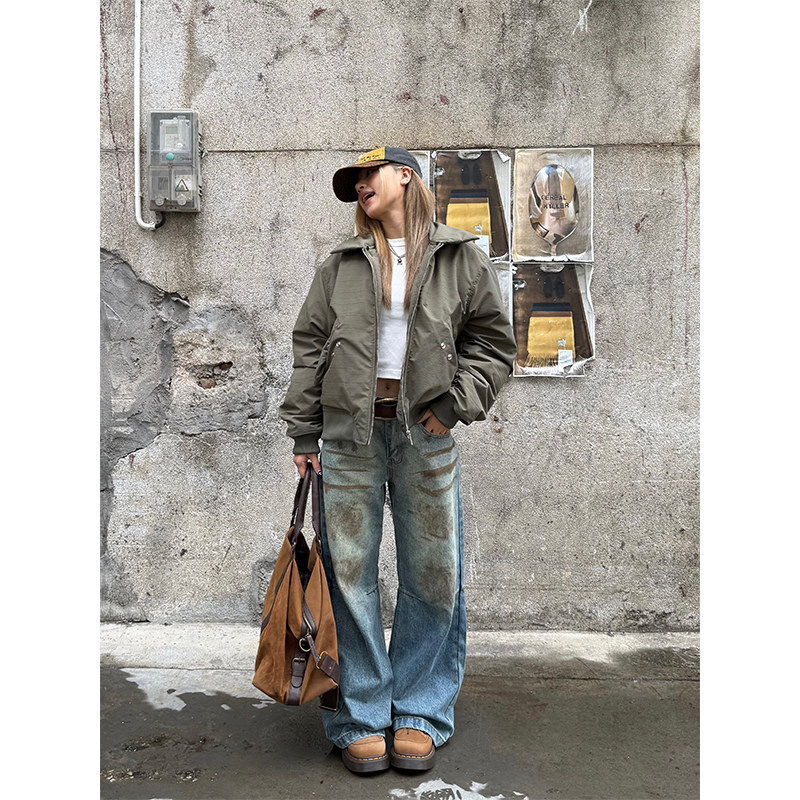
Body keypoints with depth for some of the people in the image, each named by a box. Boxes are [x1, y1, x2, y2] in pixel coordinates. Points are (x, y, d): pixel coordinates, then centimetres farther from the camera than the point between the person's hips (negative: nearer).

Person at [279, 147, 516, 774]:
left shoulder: (460, 258, 8)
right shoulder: (341, 264, 13)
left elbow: (493, 341, 8)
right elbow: (309, 346, 11)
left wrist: (454, 404, -6)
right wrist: (304, 432, 5)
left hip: (425, 434, -1)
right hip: (349, 433, 2)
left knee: (432, 576, 4)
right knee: (350, 574, 3)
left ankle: (420, 715, 21)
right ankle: (362, 718, 17)